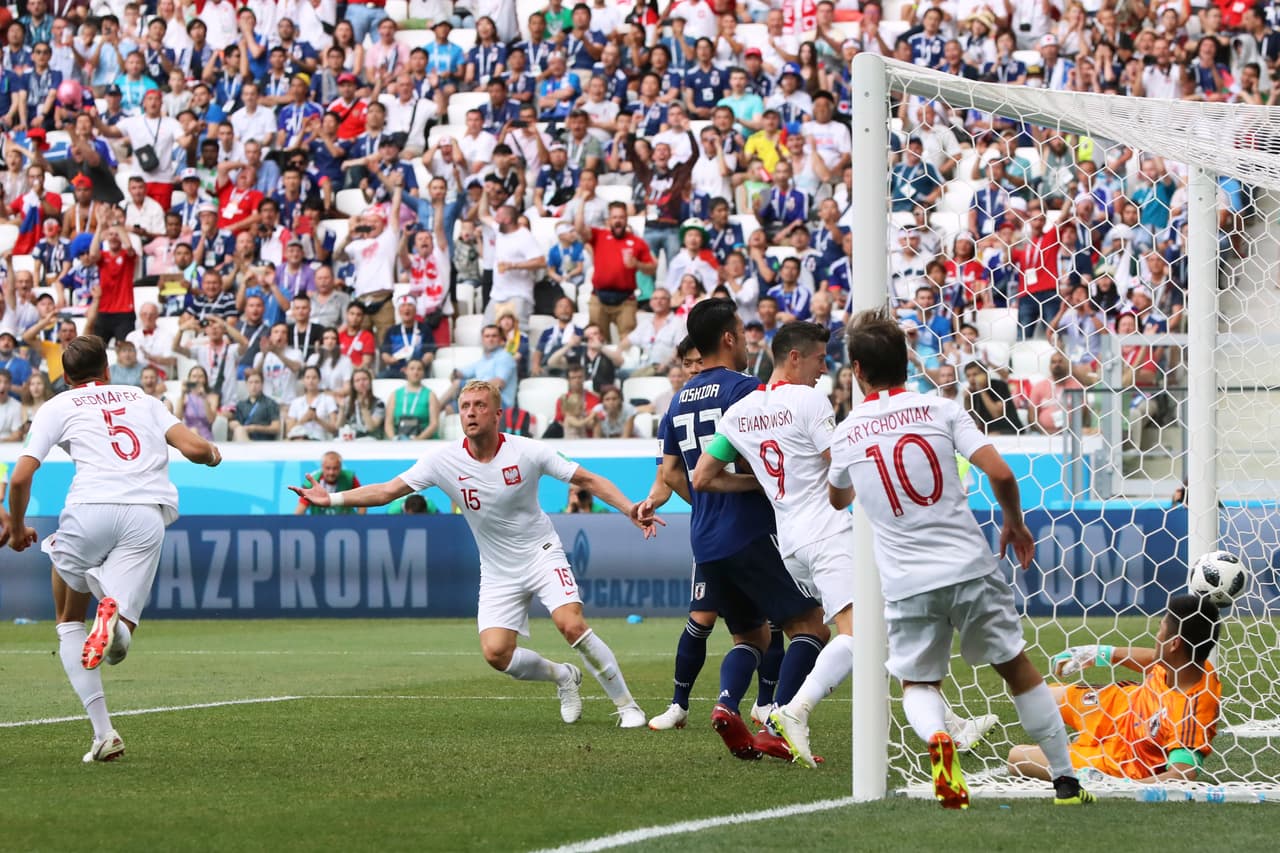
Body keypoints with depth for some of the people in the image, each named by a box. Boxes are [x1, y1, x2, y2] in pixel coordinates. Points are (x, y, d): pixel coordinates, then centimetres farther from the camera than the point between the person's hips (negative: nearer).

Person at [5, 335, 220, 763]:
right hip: (149, 515, 2)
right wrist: (213, 454, 38)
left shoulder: (58, 406, 18)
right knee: (118, 642, 4)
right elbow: (195, 447, 13)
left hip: (91, 507, -2)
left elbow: (21, 477, 9)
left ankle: (103, 731, 1)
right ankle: (115, 612, -37)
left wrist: (17, 528, 27)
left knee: (69, 623, 20)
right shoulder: (143, 400, 25)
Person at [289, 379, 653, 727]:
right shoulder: (443, 461, -10)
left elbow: (588, 480, -7)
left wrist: (630, 509, -17)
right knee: (496, 653, -13)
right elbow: (387, 491, -8)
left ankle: (626, 704, -9)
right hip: (498, 573, 3)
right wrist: (333, 498, -18)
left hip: (542, 554, -3)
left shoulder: (526, 451, -14)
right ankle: (562, 677, 18)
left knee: (572, 625, -25)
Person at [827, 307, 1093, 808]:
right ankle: (1065, 779, 13)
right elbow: (1000, 473, -10)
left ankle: (935, 737, -19)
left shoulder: (846, 435, 4)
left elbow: (838, 500, 25)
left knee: (918, 683, 16)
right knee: (1017, 668, 15)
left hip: (906, 582, 0)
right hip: (969, 568, 0)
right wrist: (1015, 523, 9)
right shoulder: (940, 411, -1)